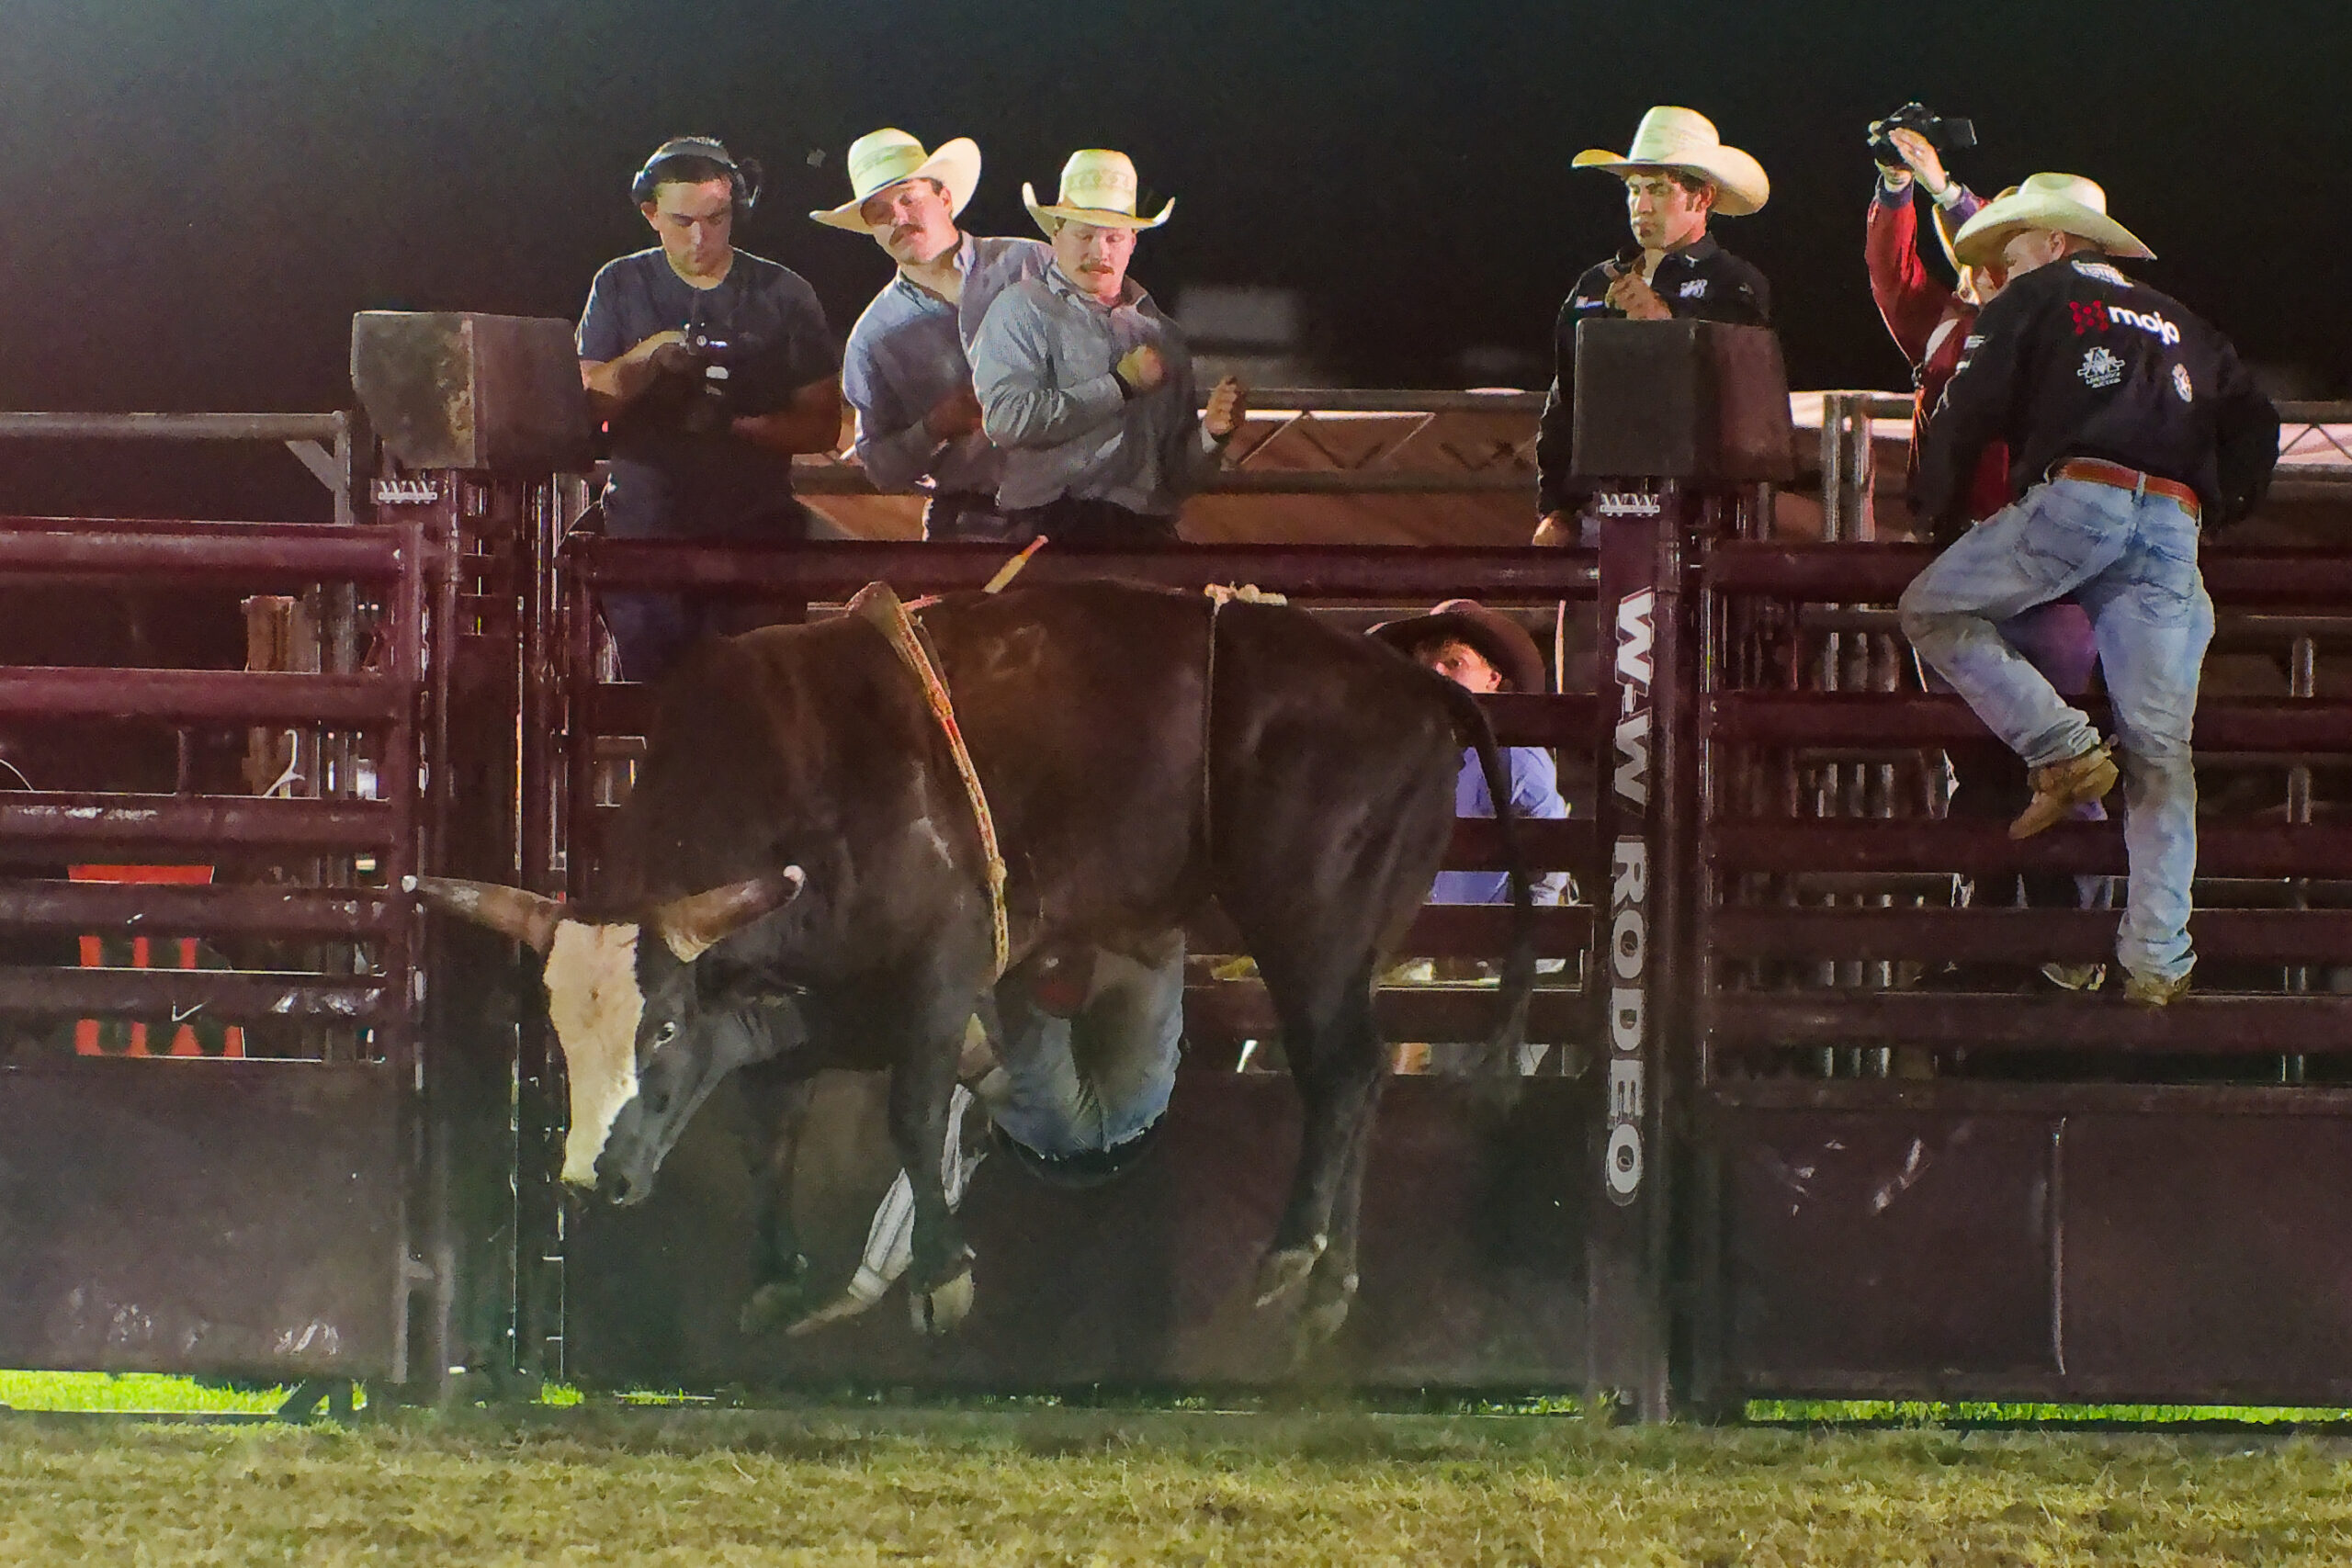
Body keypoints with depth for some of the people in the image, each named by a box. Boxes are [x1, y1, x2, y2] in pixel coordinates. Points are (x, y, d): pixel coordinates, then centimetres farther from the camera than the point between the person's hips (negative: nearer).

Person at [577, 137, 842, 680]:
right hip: (646, 527, 1)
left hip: (755, 530, -1)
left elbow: (823, 426, 4)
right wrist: (646, 359, -14)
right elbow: (585, 402, 4)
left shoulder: (784, 294, 7)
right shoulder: (621, 286, 11)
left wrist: (739, 425, -13)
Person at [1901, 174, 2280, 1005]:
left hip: (2078, 497, -5)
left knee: (1933, 609, 13)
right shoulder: (2180, 325, 30)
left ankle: (2061, 748, -4)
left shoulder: (2038, 298, 15)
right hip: (2175, 519, 5)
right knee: (2160, 749, 1)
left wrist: (1938, 510, 21)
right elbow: (2253, 423, 27)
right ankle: (2158, 958, -5)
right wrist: (2219, 511, 32)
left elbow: (1964, 413, 9)